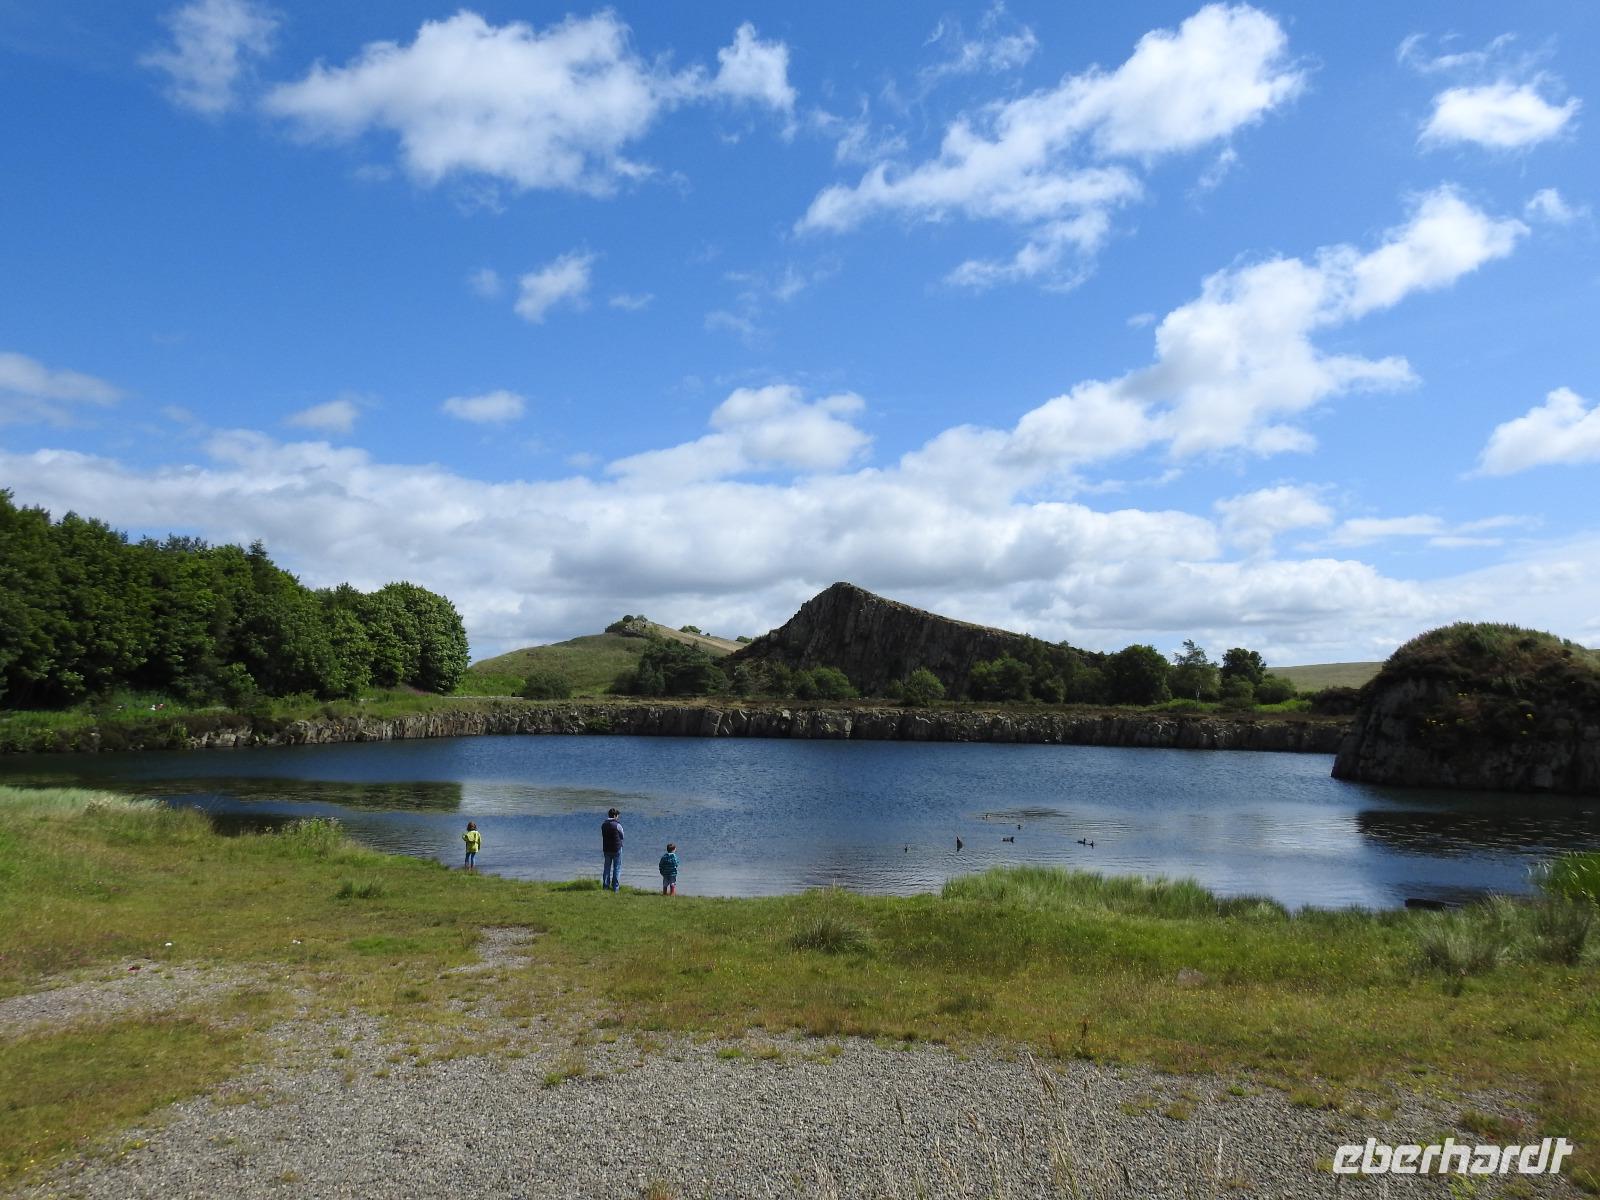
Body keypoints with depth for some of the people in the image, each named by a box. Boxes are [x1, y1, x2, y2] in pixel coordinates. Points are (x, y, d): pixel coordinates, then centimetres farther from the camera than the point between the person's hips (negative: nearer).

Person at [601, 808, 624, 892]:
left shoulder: (603, 824, 3)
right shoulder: (617, 825, -14)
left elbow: (602, 836, 7)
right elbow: (622, 836, -3)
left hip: (606, 849, 5)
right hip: (617, 849, -5)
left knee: (607, 867, 14)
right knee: (617, 868, 4)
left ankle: (605, 886, 15)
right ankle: (615, 887, 3)